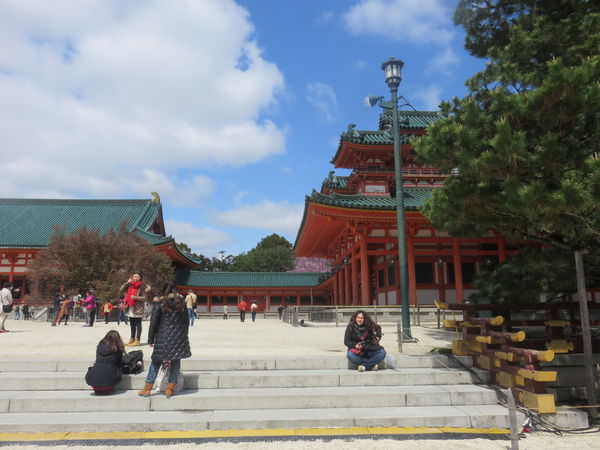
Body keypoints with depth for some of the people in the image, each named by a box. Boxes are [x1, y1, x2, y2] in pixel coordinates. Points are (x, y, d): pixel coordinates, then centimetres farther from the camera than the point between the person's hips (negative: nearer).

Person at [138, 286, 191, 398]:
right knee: (175, 362, 9)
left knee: (156, 362, 10)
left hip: (164, 337, -2)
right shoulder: (182, 303, 5)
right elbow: (186, 321, 10)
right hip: (180, 336, 2)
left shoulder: (159, 305, -3)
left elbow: (153, 323, -2)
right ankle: (170, 389, 11)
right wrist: (184, 335, 19)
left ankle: (147, 388, 14)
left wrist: (151, 339, 4)